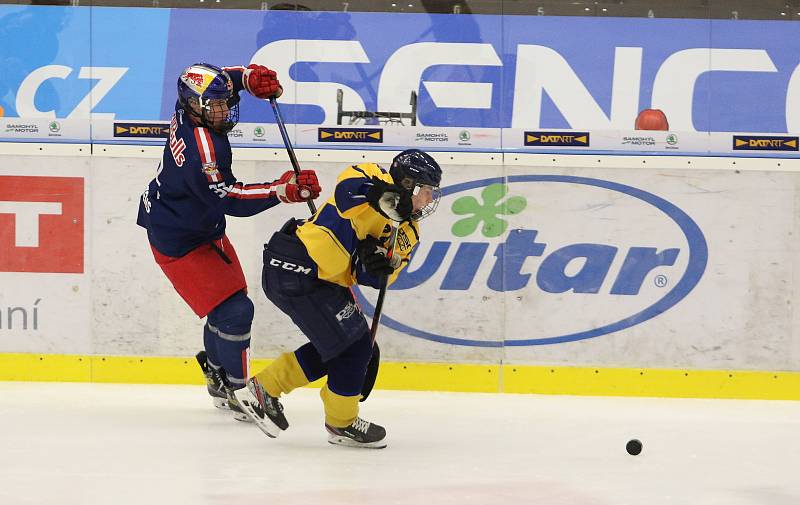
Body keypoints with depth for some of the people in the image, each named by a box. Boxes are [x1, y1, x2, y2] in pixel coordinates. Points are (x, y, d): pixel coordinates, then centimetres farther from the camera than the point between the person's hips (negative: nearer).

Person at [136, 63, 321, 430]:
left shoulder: (191, 108, -7)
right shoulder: (202, 147, -34)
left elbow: (220, 81, 16)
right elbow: (229, 199, -35)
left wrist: (249, 76, -2)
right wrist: (282, 190, -40)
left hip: (203, 228, 10)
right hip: (179, 243, -10)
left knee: (228, 305, 19)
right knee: (234, 310, -13)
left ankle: (216, 373, 39)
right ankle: (236, 391, 1)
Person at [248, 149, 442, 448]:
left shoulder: (408, 232, 14)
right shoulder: (379, 180, -11)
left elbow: (371, 278, 5)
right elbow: (347, 187, -34)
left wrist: (379, 265, -18)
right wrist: (381, 194, -53)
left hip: (324, 281, 10)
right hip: (295, 269, -10)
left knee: (336, 346, 16)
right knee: (353, 344, -5)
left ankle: (266, 387, 28)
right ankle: (342, 423, 12)